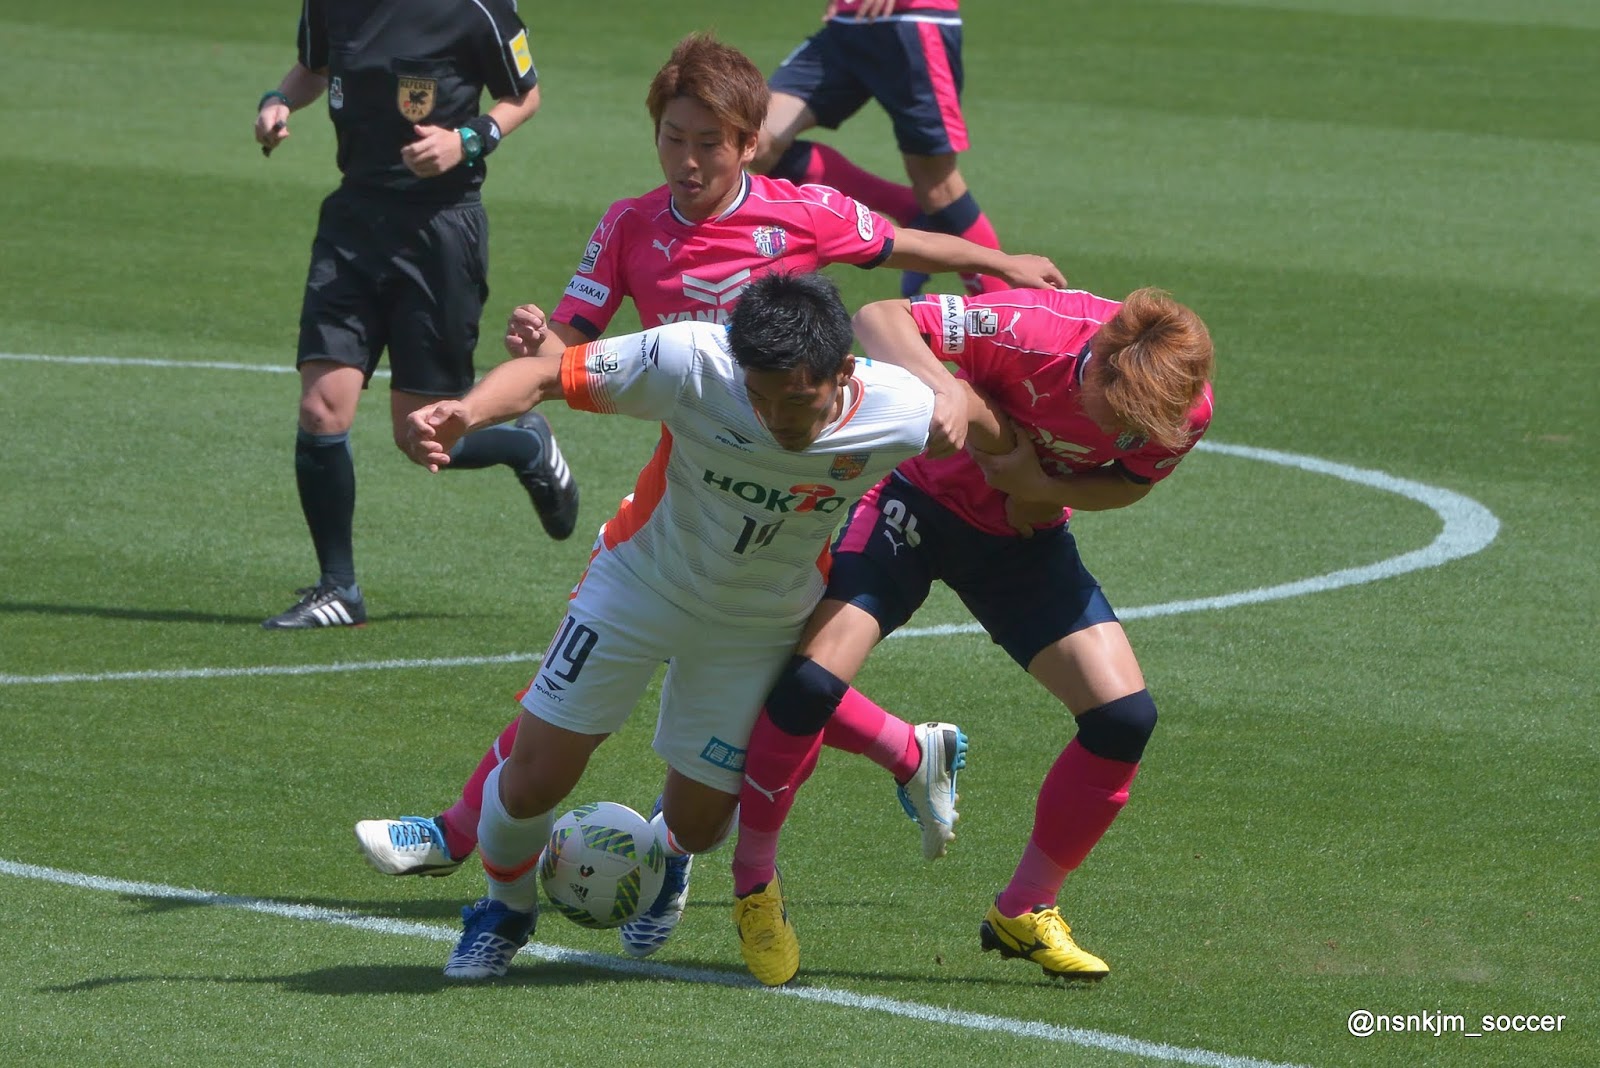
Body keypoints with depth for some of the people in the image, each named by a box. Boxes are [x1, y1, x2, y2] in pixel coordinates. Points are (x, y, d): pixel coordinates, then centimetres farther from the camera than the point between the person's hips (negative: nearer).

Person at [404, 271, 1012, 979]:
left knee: (698, 821, 5)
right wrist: (464, 413, -45)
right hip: (641, 584, -1)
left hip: (760, 624, 1)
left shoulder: (900, 413, -27)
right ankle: (505, 909, 30)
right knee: (532, 780, -3)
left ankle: (663, 858, 45)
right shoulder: (691, 363, -34)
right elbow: (544, 375, -28)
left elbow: (1002, 441, -3)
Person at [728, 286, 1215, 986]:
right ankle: (754, 882, 3)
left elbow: (1128, 483, -1)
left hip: (1027, 534, 4)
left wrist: (1041, 488, -21)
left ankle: (1025, 912, 10)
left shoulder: (1182, 410, -22)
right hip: (922, 500, -4)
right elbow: (878, 319, -30)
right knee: (811, 683, -21)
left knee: (1125, 716, -10)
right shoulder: (1034, 330, -34)